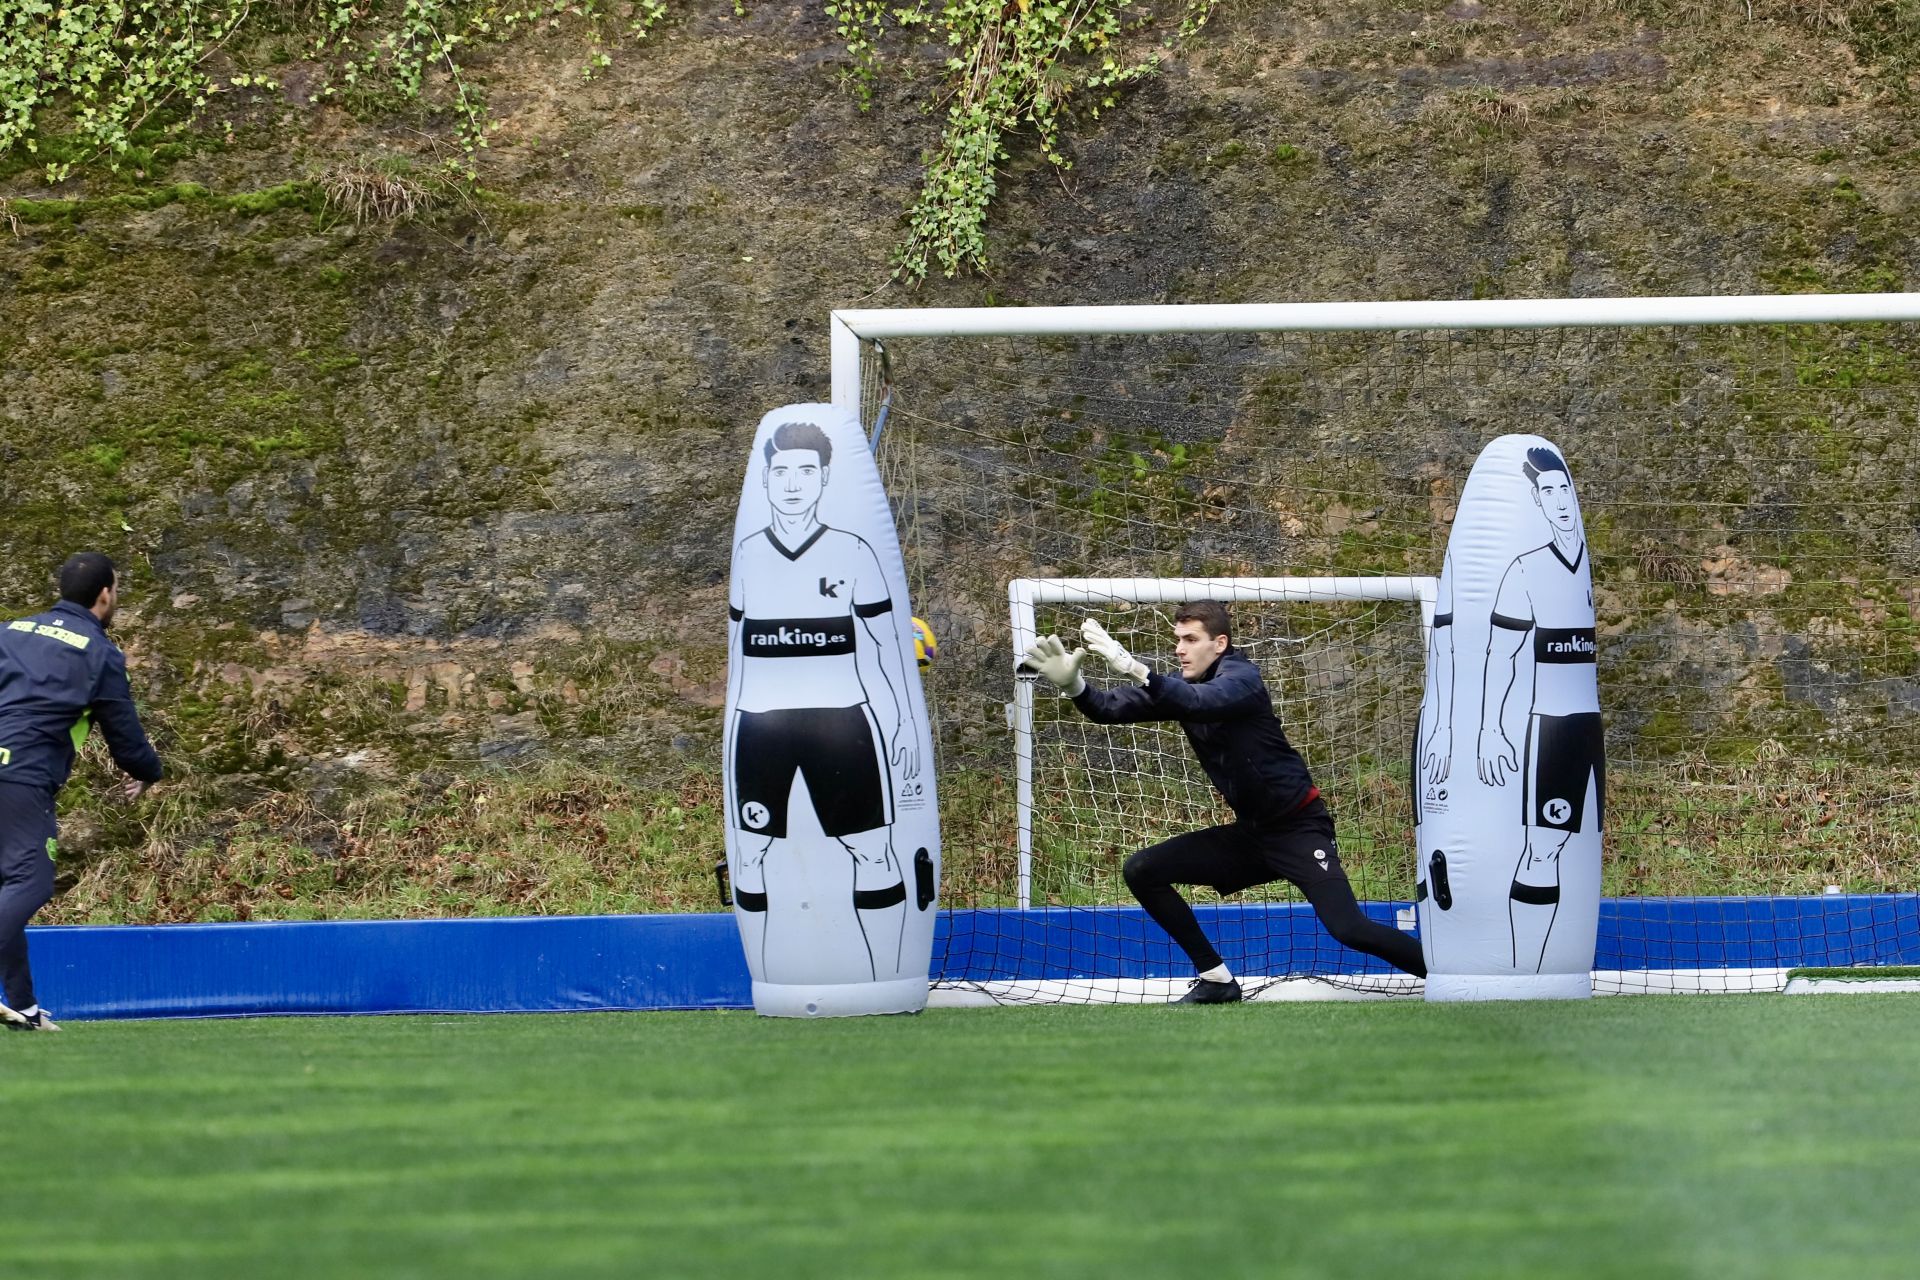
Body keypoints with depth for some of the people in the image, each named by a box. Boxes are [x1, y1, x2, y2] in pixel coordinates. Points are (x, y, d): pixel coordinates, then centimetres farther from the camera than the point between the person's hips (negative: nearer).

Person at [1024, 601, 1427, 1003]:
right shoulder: (1182, 687, 6)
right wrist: (1073, 684, -23)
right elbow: (1113, 709, -3)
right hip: (1251, 832, 8)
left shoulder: (1241, 677, -16)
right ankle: (1216, 979, 8)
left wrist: (1132, 668, -49)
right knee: (1142, 871, 2)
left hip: (1298, 829, -8)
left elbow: (1200, 702, -38)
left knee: (1348, 929, -24)